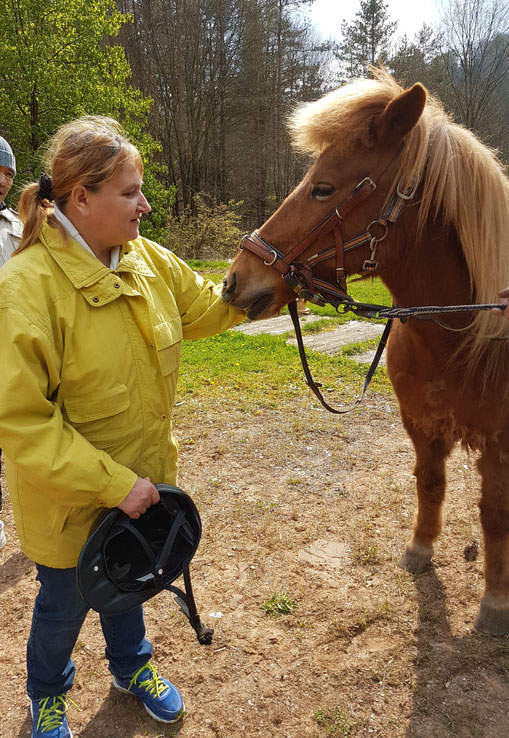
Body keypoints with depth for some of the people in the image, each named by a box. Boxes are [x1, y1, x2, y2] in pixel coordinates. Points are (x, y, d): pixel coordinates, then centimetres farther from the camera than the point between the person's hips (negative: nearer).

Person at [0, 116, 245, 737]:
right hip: (68, 498, -5)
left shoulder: (148, 260, -5)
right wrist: (112, 482, -27)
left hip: (139, 480, 6)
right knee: (66, 602, 21)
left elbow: (209, 308, 10)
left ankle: (131, 666, 60)